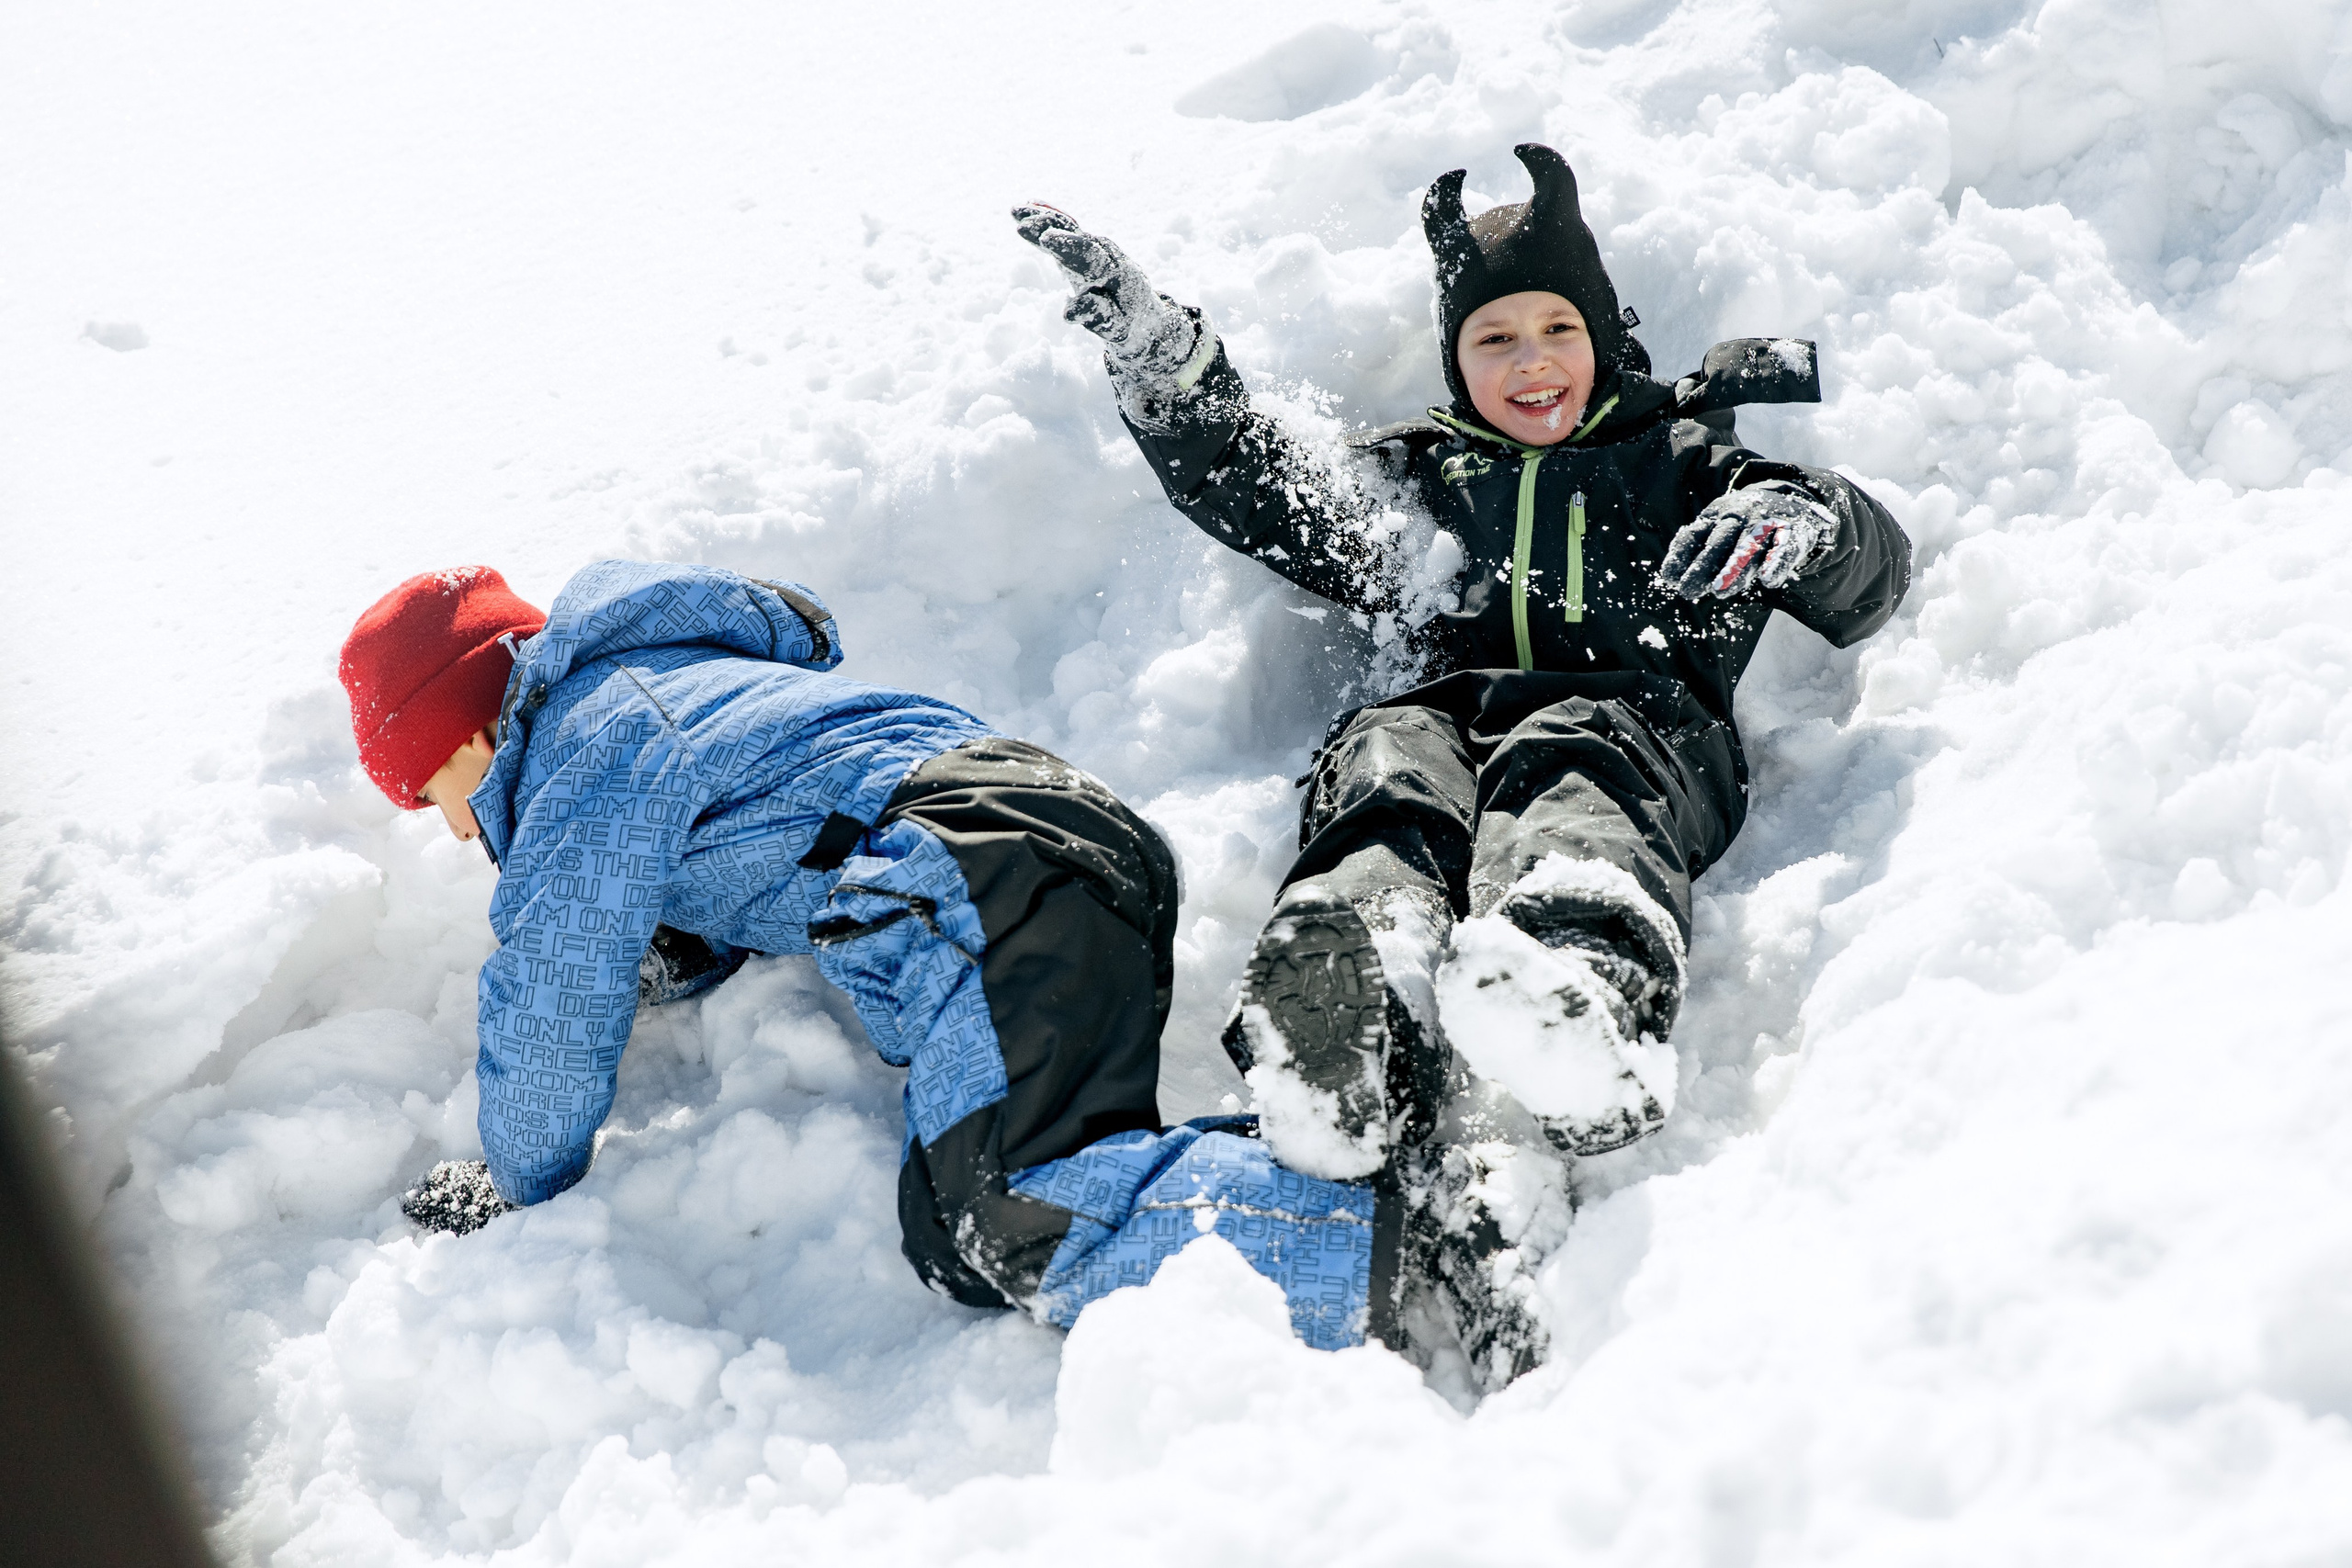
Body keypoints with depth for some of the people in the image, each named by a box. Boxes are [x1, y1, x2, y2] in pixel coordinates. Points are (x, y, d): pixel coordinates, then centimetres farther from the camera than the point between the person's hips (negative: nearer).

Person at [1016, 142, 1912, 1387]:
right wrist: (1149, 345, 25)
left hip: (1634, 715, -1)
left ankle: (1577, 1005, -69)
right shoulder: (1410, 476, 37)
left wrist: (1796, 519, -5)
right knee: (1384, 772, -37)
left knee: (1562, 771, -40)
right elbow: (1248, 488, 36)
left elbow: (1871, 573, 19)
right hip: (1443, 710, 2)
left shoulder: (1682, 457, 30)